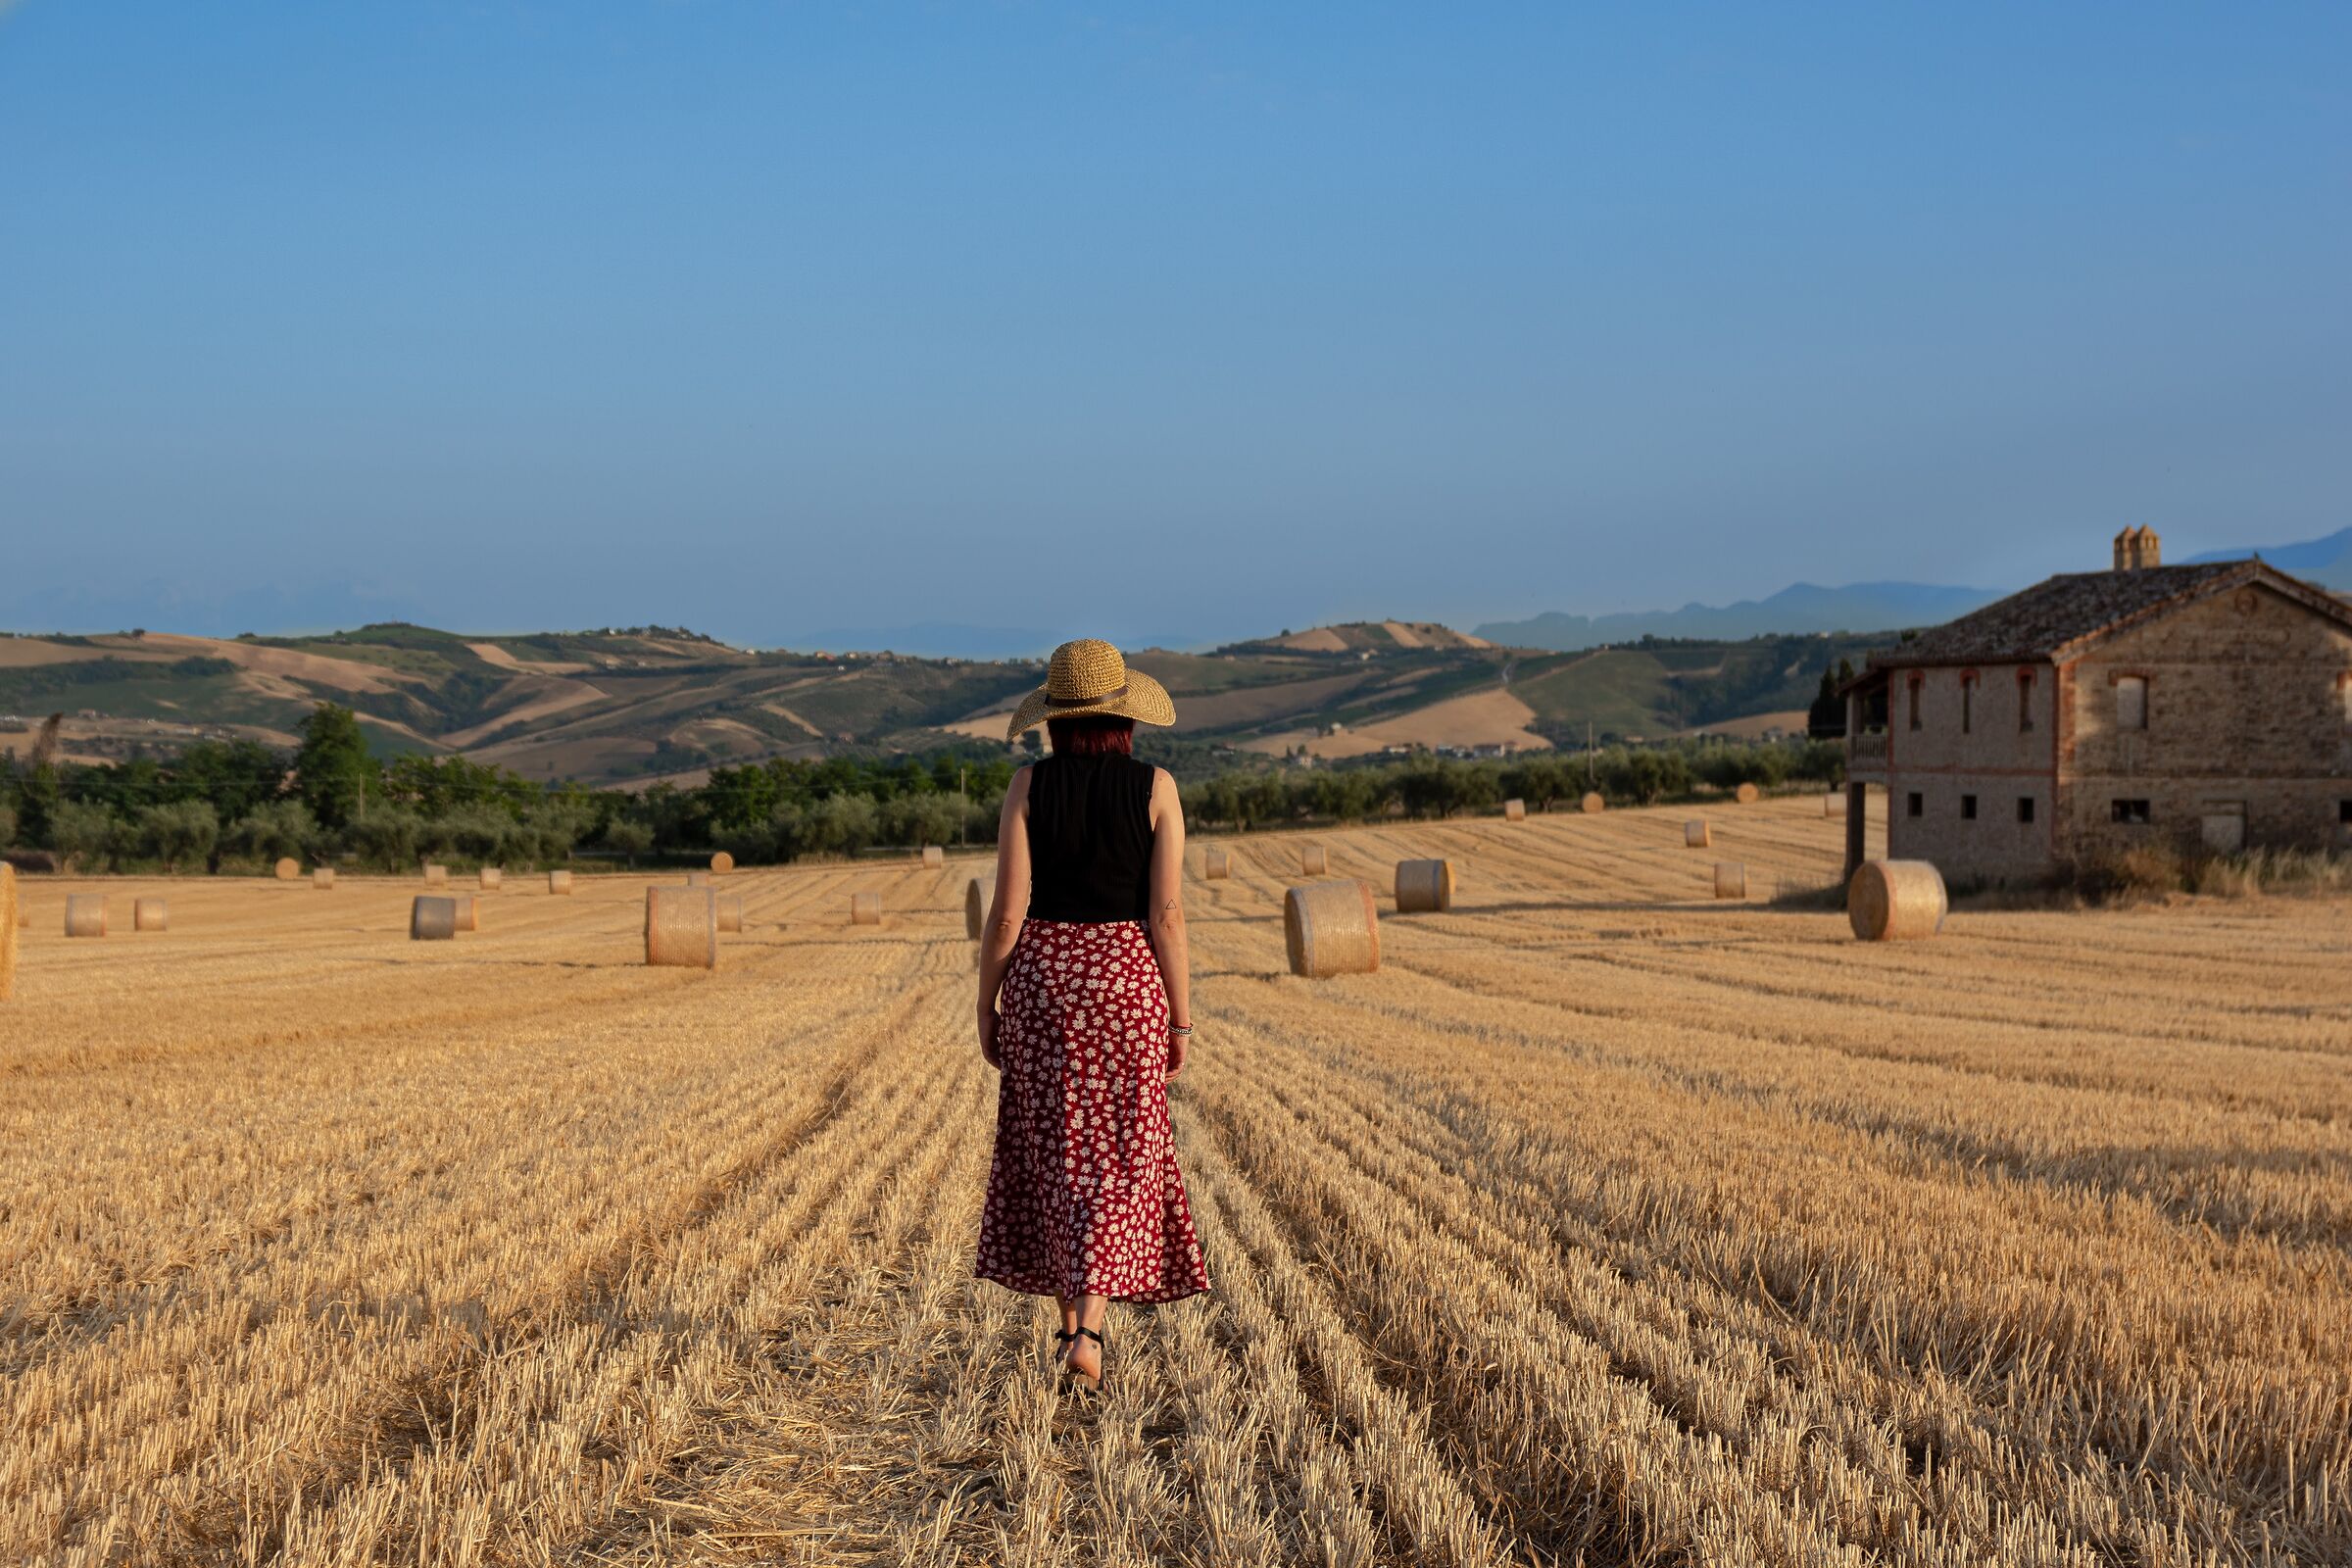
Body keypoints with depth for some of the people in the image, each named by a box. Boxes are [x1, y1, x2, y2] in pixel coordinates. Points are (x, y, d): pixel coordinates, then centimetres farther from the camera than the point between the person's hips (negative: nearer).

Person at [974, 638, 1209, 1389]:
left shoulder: (1029, 785, -4)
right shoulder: (1155, 787, -5)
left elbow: (1008, 910, -6)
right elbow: (1167, 914, -7)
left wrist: (986, 1004, 6)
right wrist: (1181, 1018, 1)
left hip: (1043, 976, 1)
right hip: (1126, 977, -1)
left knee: (1054, 1150, 14)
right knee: (1119, 1156, 3)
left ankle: (1070, 1319, 22)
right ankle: (1090, 1327, -13)